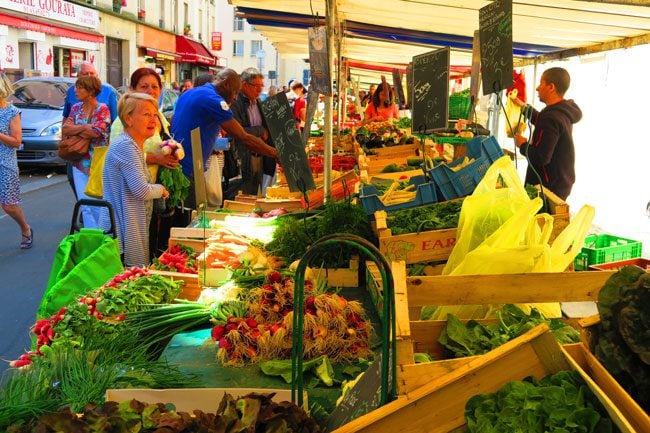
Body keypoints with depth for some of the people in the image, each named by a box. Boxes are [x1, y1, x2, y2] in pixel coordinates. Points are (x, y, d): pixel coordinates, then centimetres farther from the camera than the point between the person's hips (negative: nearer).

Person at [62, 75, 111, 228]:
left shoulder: (102, 109, -6)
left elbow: (96, 132, -20)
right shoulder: (76, 108, 10)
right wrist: (84, 127, -12)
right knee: (85, 204, 5)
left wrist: (73, 129, -7)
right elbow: (64, 130, 0)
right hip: (79, 163, 5)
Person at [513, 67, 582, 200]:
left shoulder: (552, 118, -24)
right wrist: (524, 107, 28)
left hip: (550, 187, -10)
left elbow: (541, 158, -27)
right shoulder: (564, 112, 6)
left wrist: (523, 145, -10)